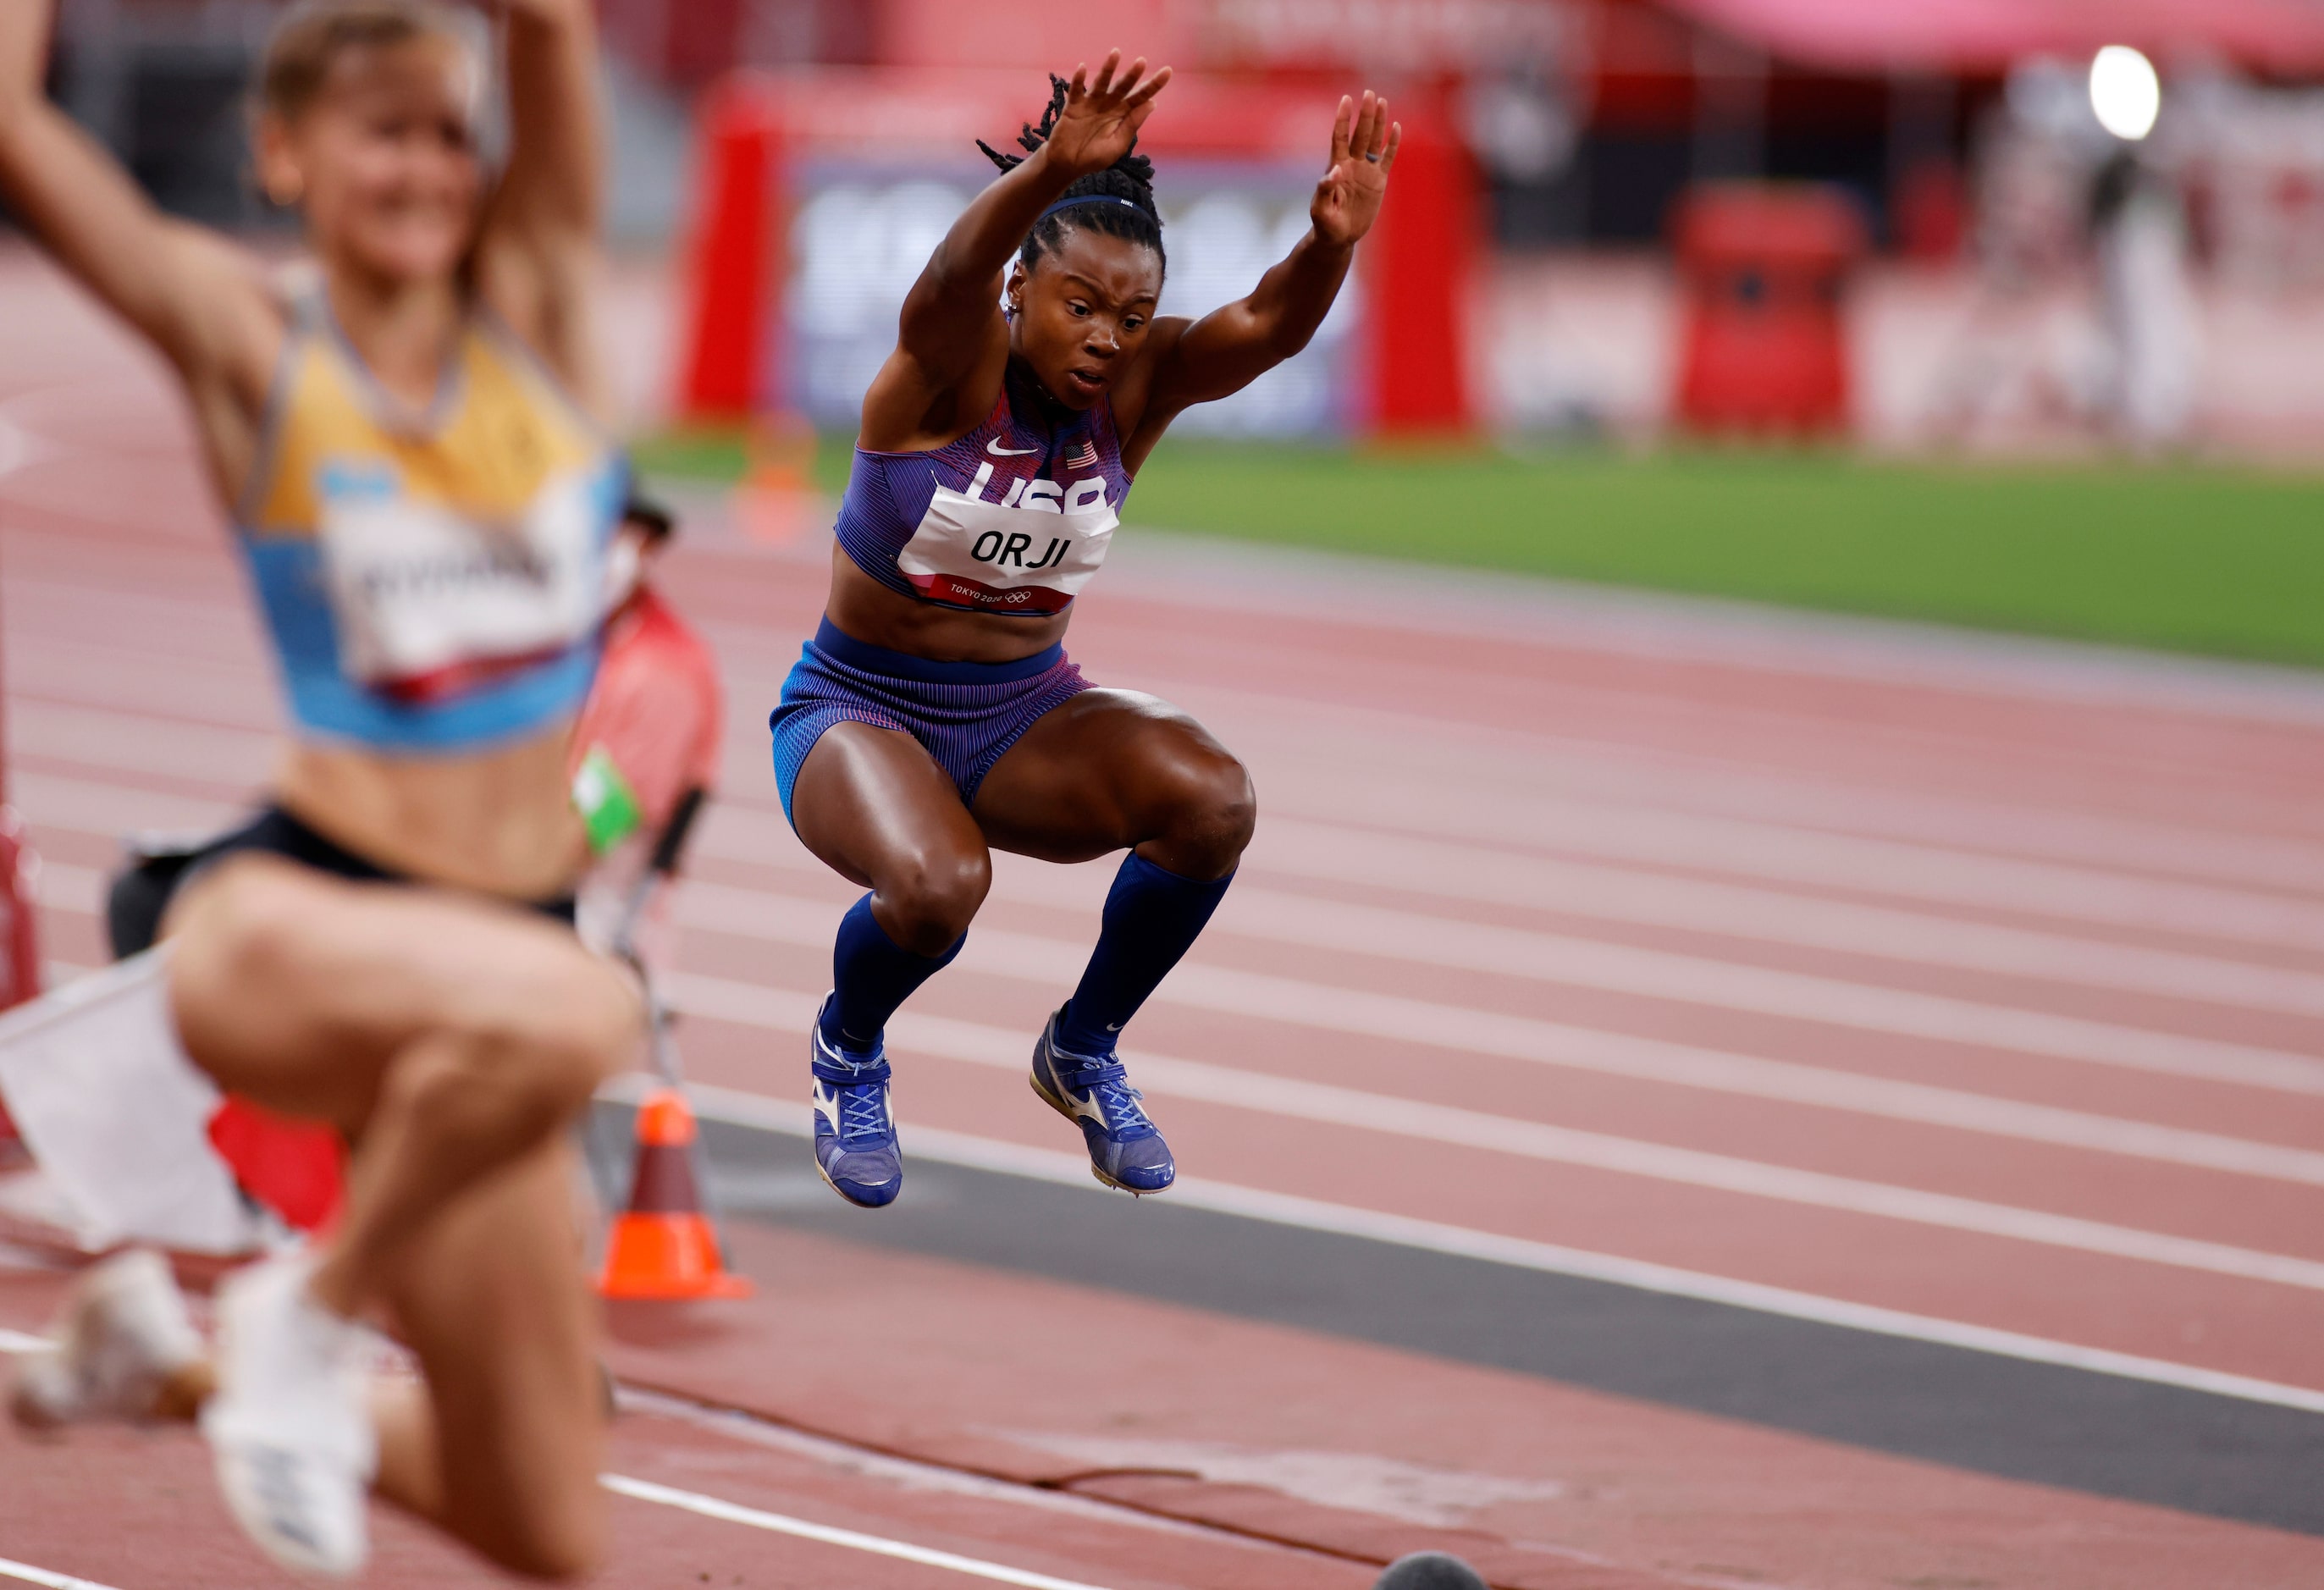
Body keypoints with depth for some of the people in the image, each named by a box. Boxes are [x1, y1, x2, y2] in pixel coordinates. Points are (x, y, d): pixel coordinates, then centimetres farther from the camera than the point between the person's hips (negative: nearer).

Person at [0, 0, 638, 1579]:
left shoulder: (534, 299, 6)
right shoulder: (250, 347, -1)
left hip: (510, 915, 5)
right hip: (289, 914, -5)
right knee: (572, 1012, -41)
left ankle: (161, 1354, 31)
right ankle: (310, 1311, -12)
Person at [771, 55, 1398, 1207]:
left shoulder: (1134, 389, -7)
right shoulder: (950, 366, -18)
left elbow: (1265, 327, -25)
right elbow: (952, 280, -42)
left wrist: (1332, 241, -48)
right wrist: (1050, 177, -63)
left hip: (1023, 715, 4)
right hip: (859, 710, -4)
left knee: (1211, 798, -25)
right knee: (937, 885, -35)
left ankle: (1083, 1051, 1)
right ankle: (848, 1049, 2)